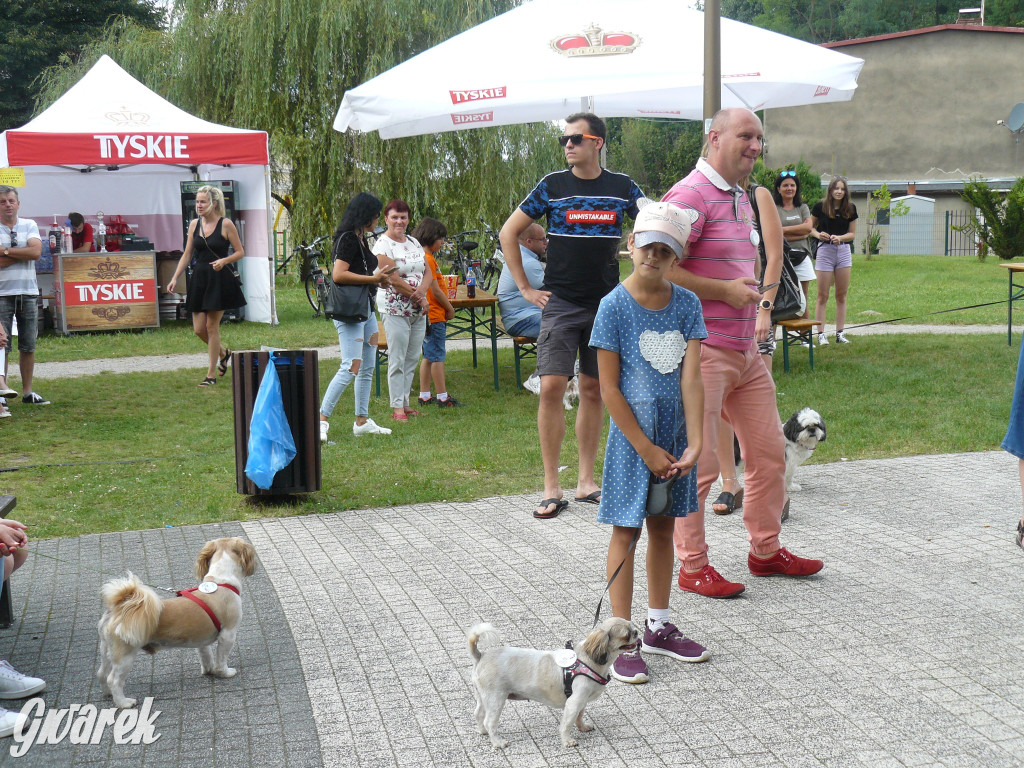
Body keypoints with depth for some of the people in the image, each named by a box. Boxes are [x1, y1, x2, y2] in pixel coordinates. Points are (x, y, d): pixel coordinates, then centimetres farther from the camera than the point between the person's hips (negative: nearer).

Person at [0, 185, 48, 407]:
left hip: (28, 292, 3)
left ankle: (28, 391, 13)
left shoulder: (29, 226, 9)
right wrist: (24, 253, -9)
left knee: (28, 345, 6)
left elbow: (36, 252, -8)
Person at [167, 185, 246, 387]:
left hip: (220, 279, -5)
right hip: (199, 278, 5)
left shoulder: (226, 224, -7)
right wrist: (175, 278, 4)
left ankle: (211, 374, 7)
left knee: (212, 326, -3)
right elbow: (187, 254, 12)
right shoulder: (194, 224, 7)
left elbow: (240, 252, -3)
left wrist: (224, 261, -20)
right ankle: (223, 352, 32)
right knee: (198, 329, 3)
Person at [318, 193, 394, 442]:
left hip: (366, 309, 10)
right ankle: (321, 420, -15)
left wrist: (378, 279, 14)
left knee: (367, 367, 14)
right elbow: (338, 275, -23)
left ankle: (362, 421, 22)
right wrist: (372, 279, -17)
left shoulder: (361, 238, 15)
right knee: (351, 367, -16)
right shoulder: (348, 239, -14)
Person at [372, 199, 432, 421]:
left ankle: (405, 403, 15)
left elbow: (428, 273, 10)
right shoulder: (383, 245, -7)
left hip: (418, 310, 7)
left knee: (412, 359, 8)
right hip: (395, 309, -7)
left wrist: (421, 290, -10)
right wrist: (419, 297, -10)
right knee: (397, 360, -5)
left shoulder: (414, 242, 14)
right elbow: (394, 280, -14)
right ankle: (397, 407, -1)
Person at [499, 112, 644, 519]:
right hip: (560, 303, -2)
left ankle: (586, 481, 18)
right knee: (551, 387, -11)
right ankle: (551, 488, -3)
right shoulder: (552, 185, 1)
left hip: (607, 303, 2)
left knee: (594, 390, 7)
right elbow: (508, 233, 6)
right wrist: (525, 289, 2)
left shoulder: (622, 187, 4)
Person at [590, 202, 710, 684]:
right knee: (627, 531, 1)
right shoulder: (615, 305, -11)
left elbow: (691, 378, -5)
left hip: (675, 430, 5)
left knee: (663, 527, 14)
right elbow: (609, 389, -12)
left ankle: (658, 628, 27)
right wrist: (646, 449, -13)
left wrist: (694, 443, -15)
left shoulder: (687, 304, 0)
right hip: (633, 430, -4)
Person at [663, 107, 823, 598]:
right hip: (703, 350, -9)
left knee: (769, 452, 14)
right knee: (698, 462, -3)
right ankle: (693, 567, 9)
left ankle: (765, 551, 29)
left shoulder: (741, 198, 18)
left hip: (745, 350, 10)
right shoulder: (691, 195, -12)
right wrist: (724, 291, -18)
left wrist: (758, 299, 16)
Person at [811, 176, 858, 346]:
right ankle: (821, 334, 1)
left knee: (842, 295, 6)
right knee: (822, 296, -2)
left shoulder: (850, 209, 3)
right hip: (825, 250, -3)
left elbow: (852, 234, 6)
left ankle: (840, 333, 12)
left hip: (844, 251, 3)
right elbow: (810, 227, 6)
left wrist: (840, 237, -13)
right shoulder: (820, 207, -5)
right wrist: (818, 234, -15)